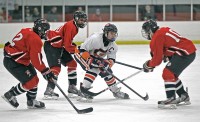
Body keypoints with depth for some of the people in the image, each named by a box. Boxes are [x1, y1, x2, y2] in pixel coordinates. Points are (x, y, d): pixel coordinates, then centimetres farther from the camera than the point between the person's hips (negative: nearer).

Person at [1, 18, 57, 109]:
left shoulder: (27, 31, 9)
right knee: (30, 82, -8)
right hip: (13, 63, -10)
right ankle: (10, 95, 8)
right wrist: (46, 72, -12)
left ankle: (31, 101, 27)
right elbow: (36, 60, -21)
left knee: (34, 80, 14)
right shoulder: (35, 39, -21)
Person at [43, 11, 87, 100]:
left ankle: (72, 88, 19)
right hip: (51, 46, -11)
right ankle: (49, 91, -25)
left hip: (59, 46, 11)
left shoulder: (75, 27, 12)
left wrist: (75, 47, 7)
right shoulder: (70, 26, -21)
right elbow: (67, 45, -23)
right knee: (56, 68, -21)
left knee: (72, 64, 12)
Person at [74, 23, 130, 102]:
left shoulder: (113, 46, -10)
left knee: (107, 71, 2)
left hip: (95, 57, 7)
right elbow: (82, 50, -30)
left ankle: (116, 91, 18)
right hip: (81, 54, -7)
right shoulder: (95, 38, -33)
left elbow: (111, 59, -9)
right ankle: (83, 90, -28)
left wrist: (107, 64, -31)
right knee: (94, 69, -29)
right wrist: (91, 60, -36)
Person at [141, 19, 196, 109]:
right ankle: (184, 96, 33)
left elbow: (157, 60, -9)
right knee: (172, 74, 22)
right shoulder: (164, 30, 16)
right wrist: (165, 56, 24)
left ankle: (171, 99, -17)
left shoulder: (157, 38, -11)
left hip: (185, 53, -10)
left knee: (168, 73, -11)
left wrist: (148, 65, 8)